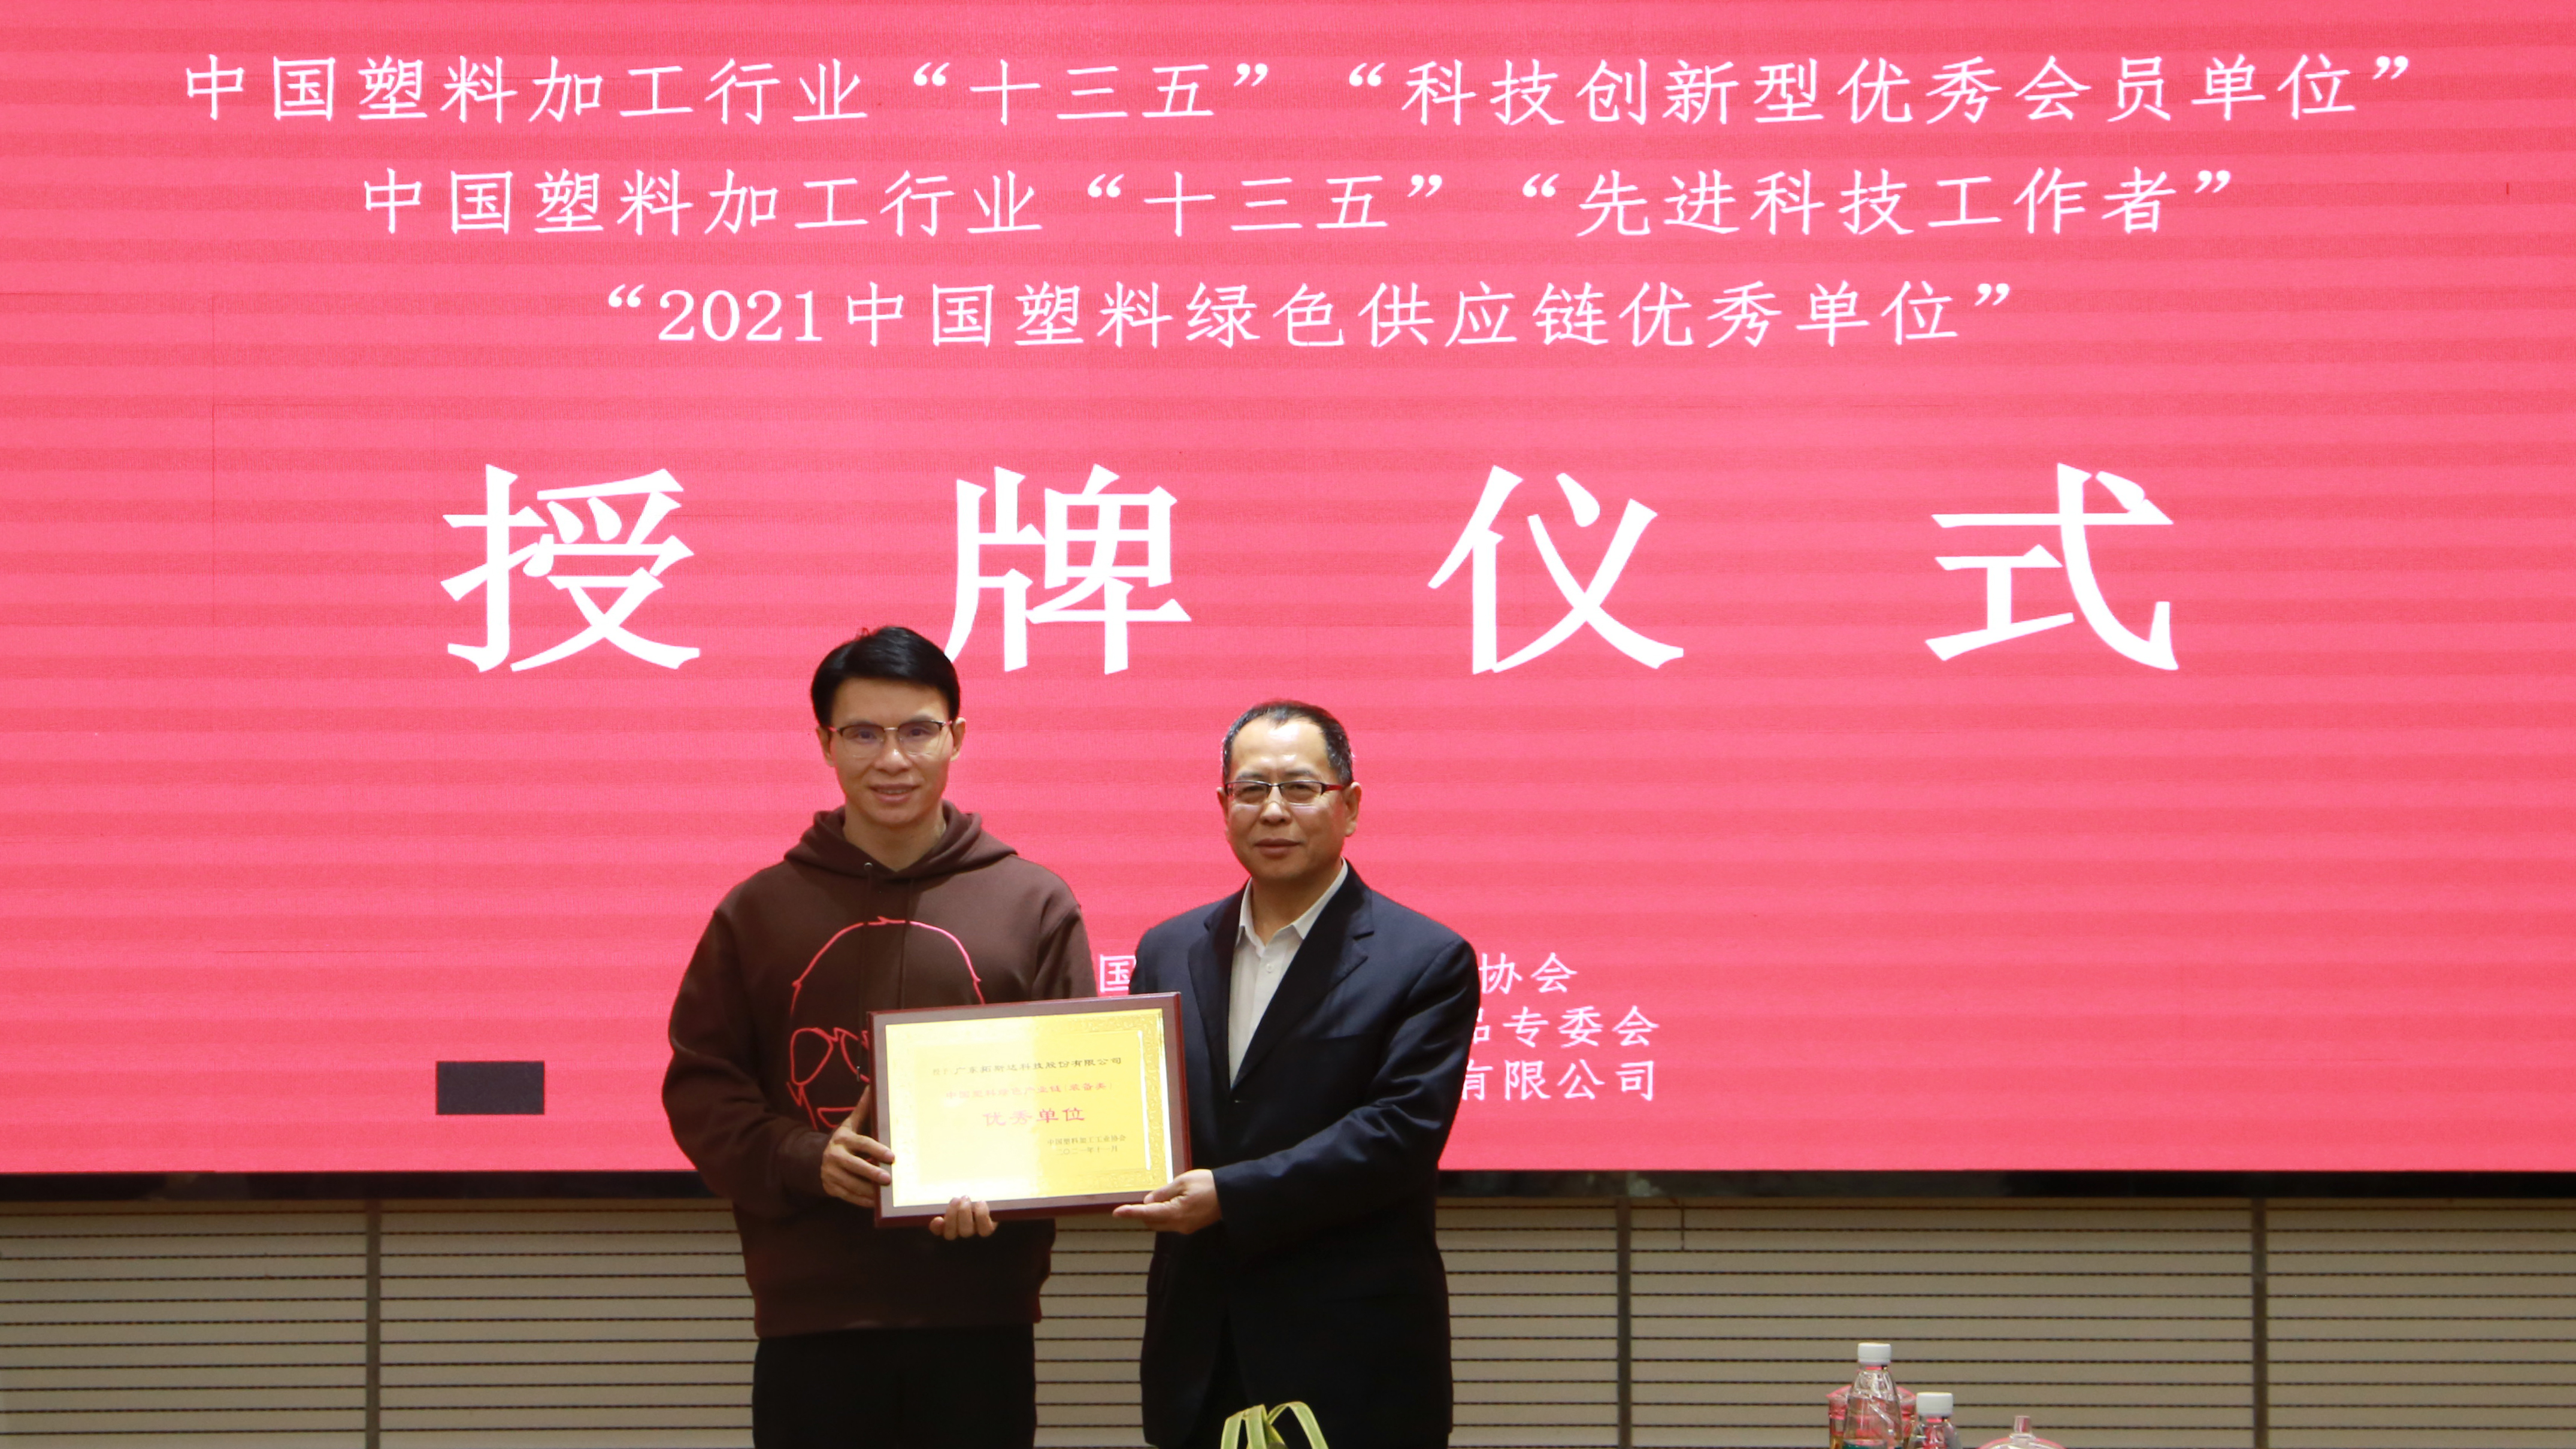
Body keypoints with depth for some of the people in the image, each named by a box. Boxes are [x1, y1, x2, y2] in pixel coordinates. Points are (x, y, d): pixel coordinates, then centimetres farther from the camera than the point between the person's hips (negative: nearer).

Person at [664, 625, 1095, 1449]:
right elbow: (700, 1086, 5)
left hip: (981, 1316, 0)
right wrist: (803, 1160, -13)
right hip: (810, 1317, 0)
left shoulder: (1035, 906, 6)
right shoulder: (759, 911, 7)